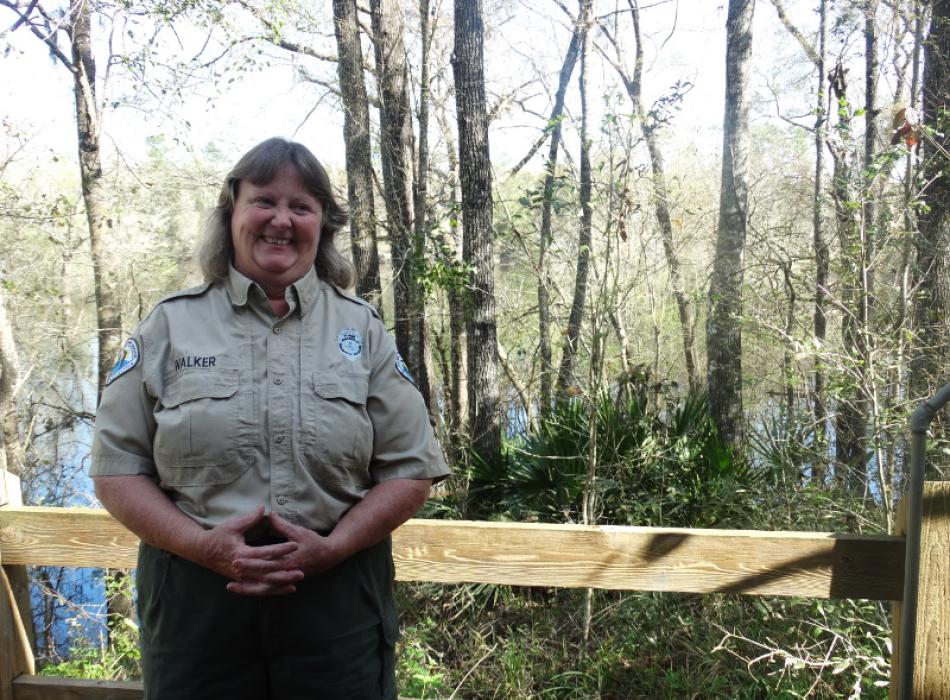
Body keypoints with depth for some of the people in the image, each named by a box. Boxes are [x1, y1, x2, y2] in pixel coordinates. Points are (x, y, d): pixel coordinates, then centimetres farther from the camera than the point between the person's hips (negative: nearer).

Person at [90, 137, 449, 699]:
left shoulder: (362, 330, 4)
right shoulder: (170, 325, 3)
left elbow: (412, 469, 2)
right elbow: (118, 467, 2)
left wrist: (331, 548, -12)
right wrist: (203, 545, -13)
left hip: (338, 599, 0)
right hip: (194, 595, 0)